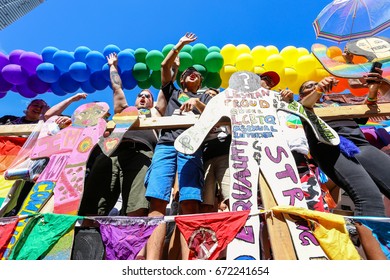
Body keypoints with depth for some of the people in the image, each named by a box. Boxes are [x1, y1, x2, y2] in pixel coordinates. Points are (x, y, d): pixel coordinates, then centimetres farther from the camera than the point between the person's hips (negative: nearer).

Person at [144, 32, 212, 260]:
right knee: (157, 202, -19)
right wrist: (181, 45, 36)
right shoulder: (171, 91, 34)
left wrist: (197, 103, -3)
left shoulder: (204, 98, 32)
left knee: (190, 204, -20)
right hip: (166, 143, 1)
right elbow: (165, 65, 26)